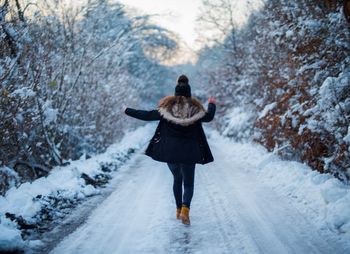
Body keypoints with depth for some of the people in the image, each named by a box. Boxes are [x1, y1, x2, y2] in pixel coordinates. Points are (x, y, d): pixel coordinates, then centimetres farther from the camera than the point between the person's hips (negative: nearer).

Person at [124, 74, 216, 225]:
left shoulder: (167, 107, -4)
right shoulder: (195, 108, -3)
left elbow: (148, 116, 0)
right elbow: (209, 117, 13)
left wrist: (128, 111, 12)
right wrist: (212, 104, 33)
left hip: (170, 151, 1)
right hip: (189, 153, -1)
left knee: (177, 179, 23)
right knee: (188, 183, 6)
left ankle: (179, 209, 25)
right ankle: (185, 209, -18)